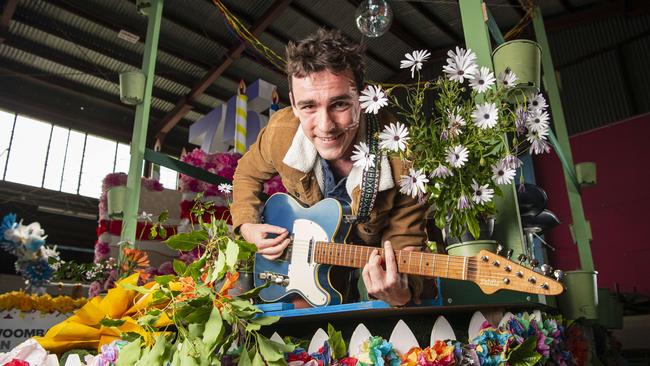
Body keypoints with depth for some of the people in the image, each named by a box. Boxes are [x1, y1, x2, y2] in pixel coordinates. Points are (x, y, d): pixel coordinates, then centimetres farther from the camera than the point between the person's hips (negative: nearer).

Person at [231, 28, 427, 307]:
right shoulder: (280, 132, -22)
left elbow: (405, 245, -21)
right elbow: (247, 173, 2)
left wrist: (398, 292, -42)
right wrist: (247, 226, -11)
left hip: (376, 260, -1)